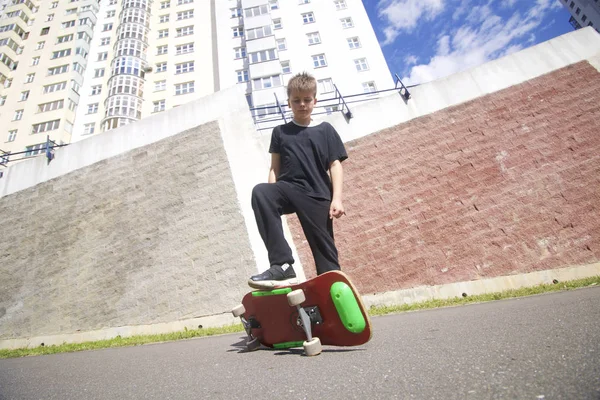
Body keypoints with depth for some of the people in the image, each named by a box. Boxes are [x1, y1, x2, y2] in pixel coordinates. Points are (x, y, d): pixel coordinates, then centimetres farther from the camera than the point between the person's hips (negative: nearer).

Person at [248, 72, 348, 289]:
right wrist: (272, 196, -2)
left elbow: (335, 165, 6)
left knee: (324, 247, -3)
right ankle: (282, 266, -32)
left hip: (316, 194, 0)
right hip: (288, 188, 1)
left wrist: (337, 198, -6)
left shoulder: (325, 130, 12)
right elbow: (275, 167, 12)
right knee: (260, 192, -31)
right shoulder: (280, 131, 16)